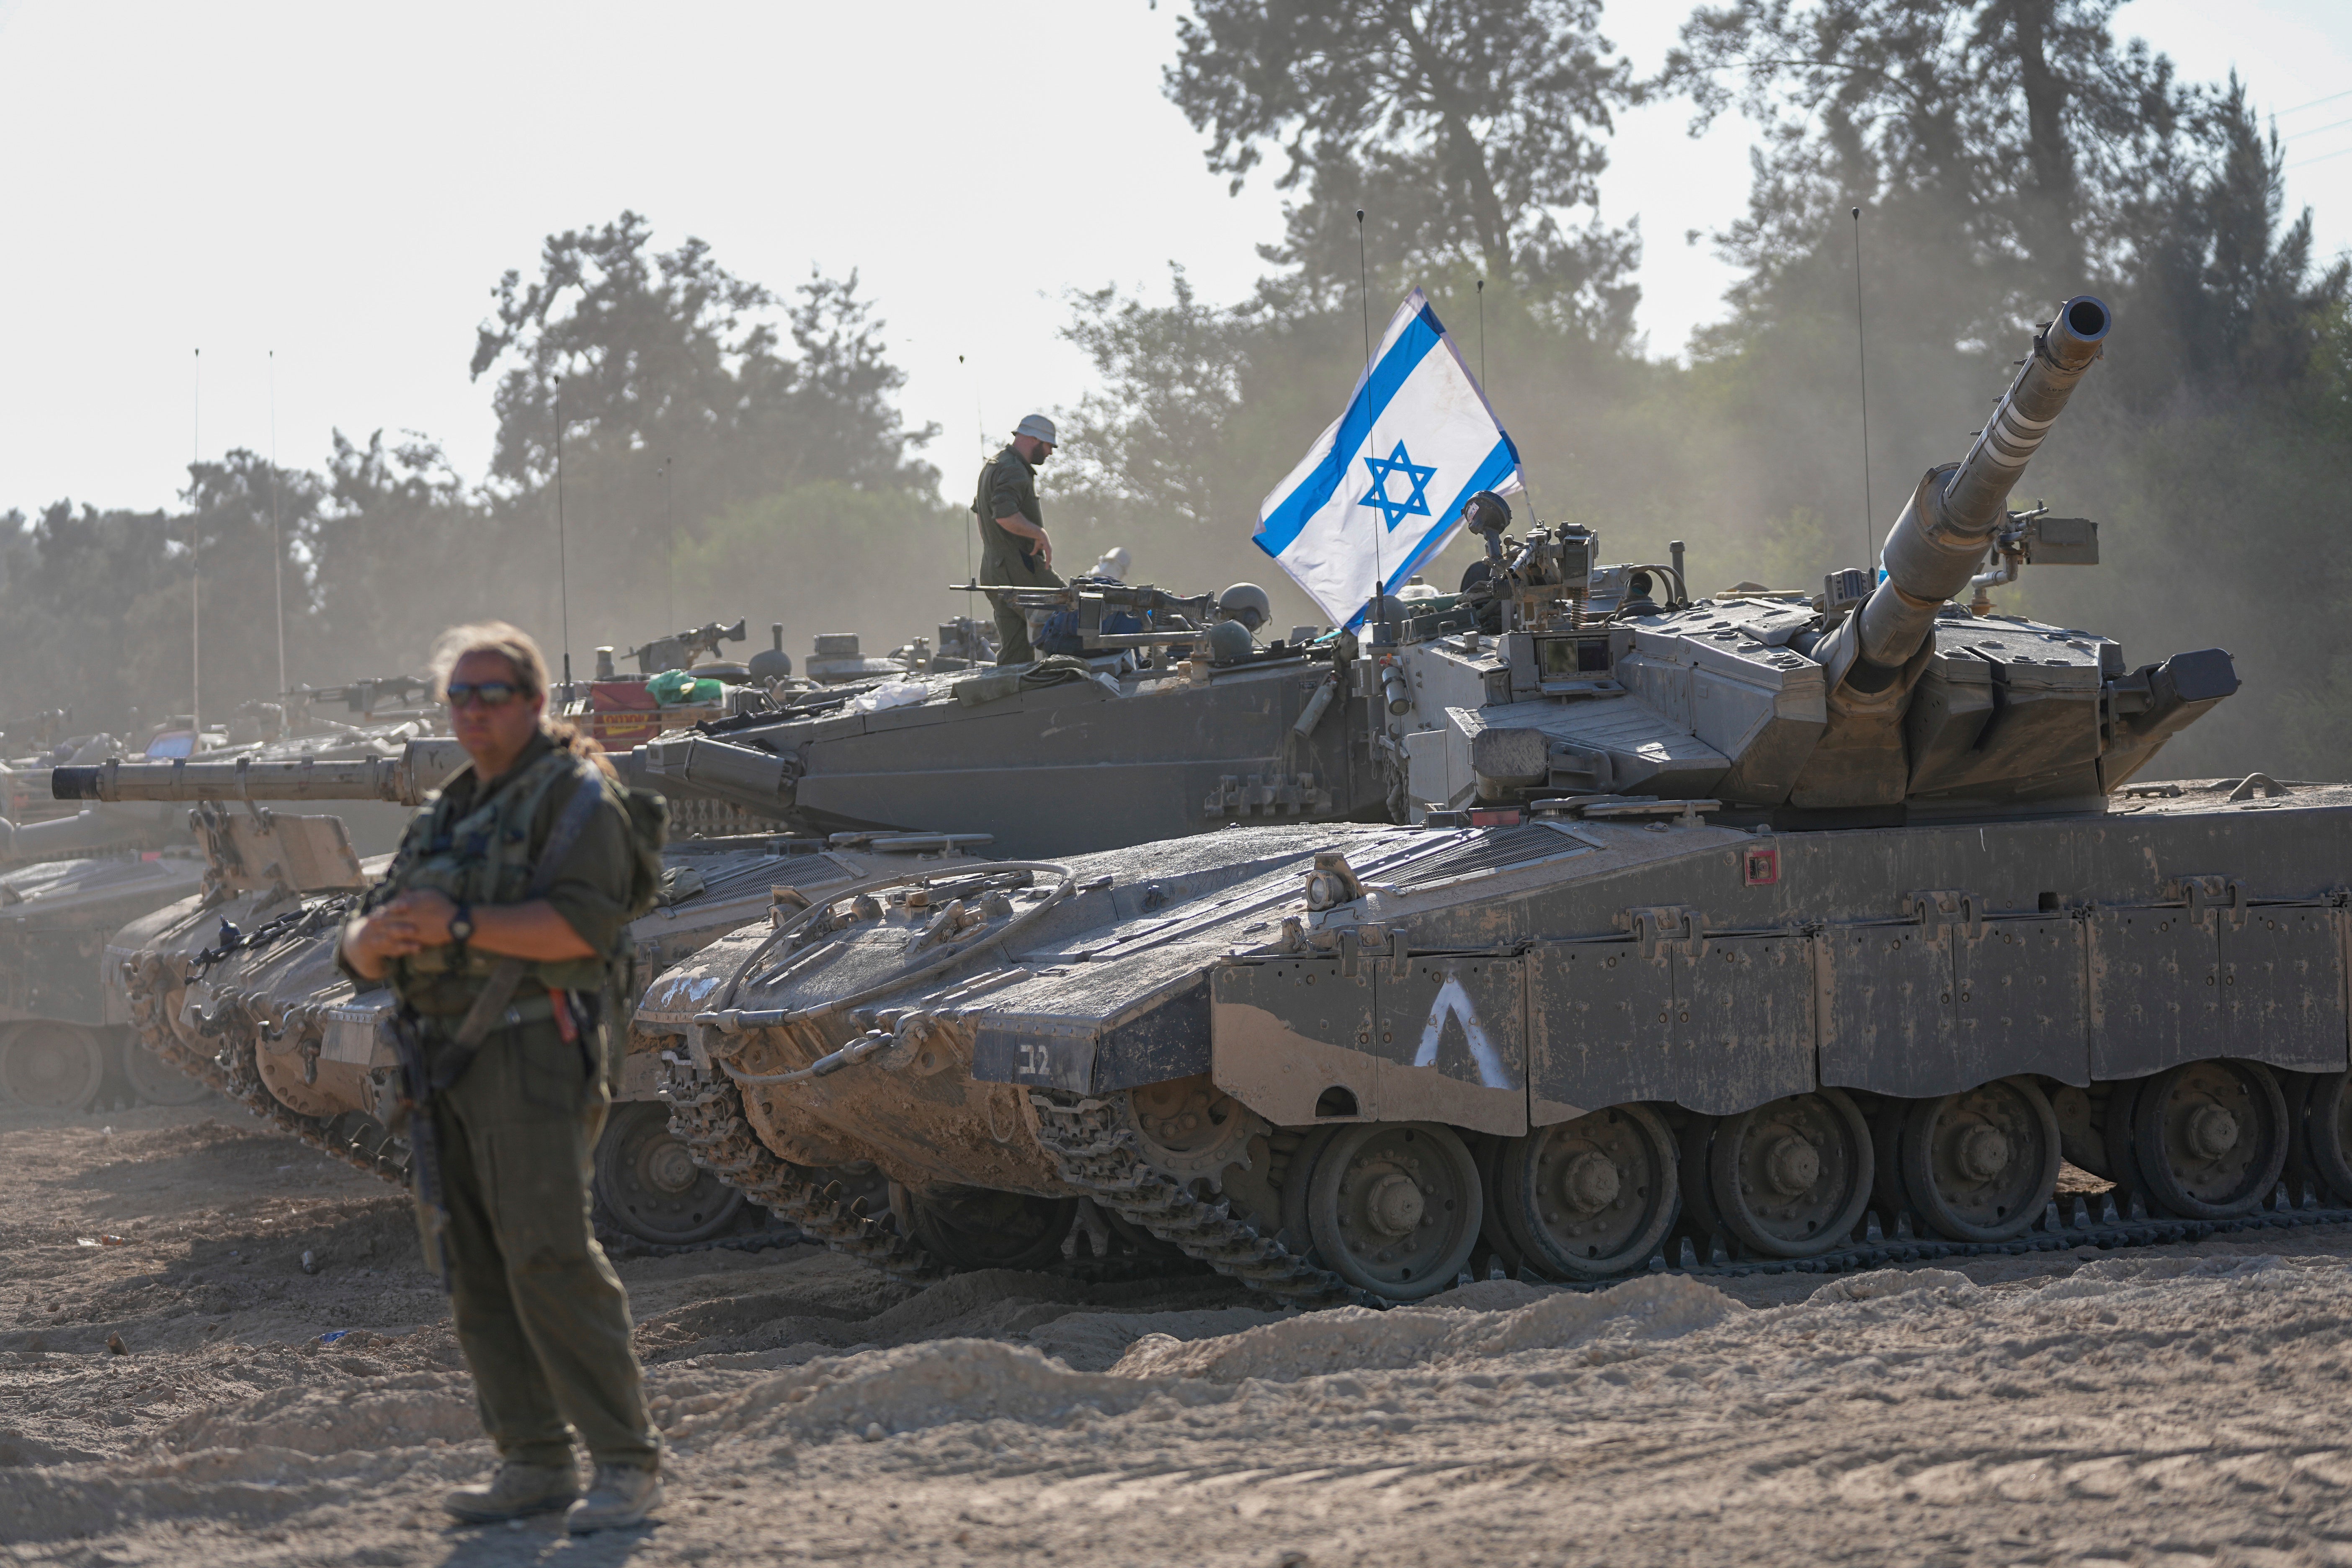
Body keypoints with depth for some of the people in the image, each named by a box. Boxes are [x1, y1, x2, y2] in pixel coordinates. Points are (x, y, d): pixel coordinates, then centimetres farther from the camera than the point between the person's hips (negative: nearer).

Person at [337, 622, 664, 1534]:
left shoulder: (574, 794, 0)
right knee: (473, 1270, 4)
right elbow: (360, 955, 18)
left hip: (531, 1051, -8)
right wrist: (379, 935, -6)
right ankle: (534, 1464, 9)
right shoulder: (446, 816, 22)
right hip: (443, 1063, 8)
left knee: (549, 1258, -15)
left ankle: (627, 1463, -13)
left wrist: (460, 925, -20)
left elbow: (585, 920, -17)